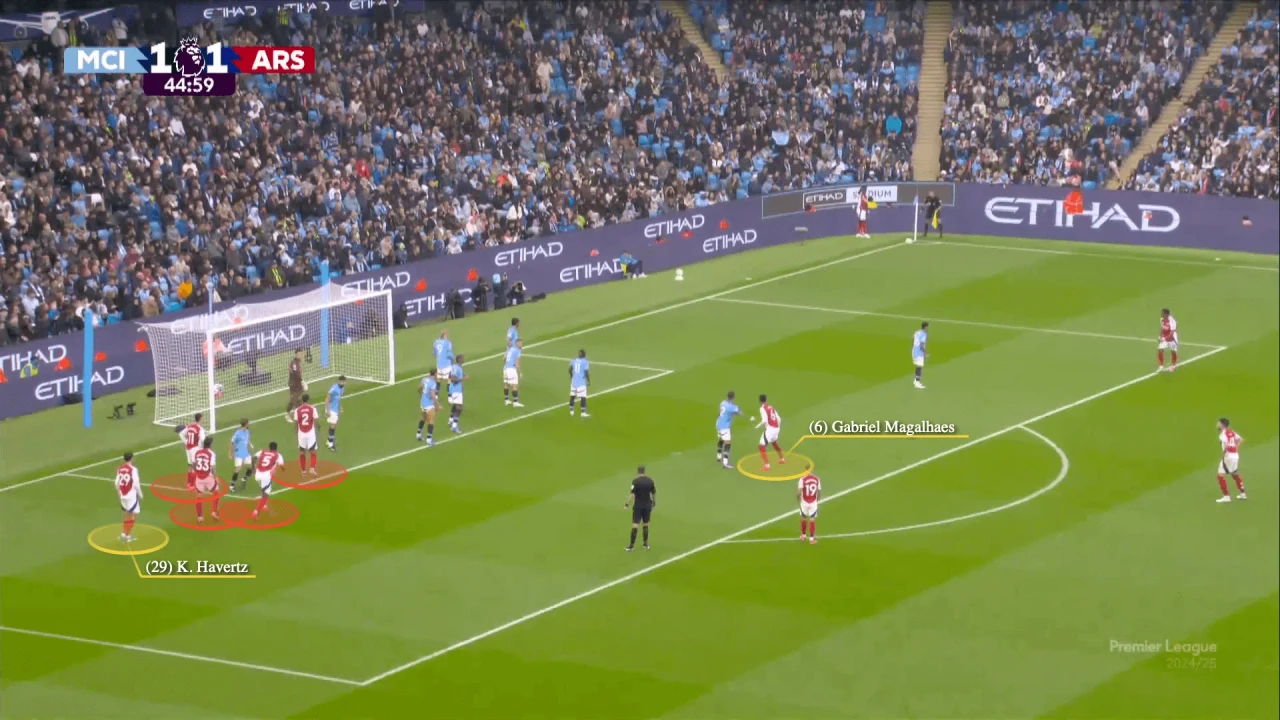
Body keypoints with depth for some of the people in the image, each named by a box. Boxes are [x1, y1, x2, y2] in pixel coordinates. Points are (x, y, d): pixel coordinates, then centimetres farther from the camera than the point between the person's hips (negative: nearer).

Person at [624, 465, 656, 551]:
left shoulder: (635, 481, -13)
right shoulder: (650, 481, -1)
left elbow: (632, 494, -17)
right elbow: (654, 493, 7)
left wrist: (627, 505, -12)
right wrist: (654, 502, 23)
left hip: (638, 505, -4)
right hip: (647, 505, 4)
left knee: (635, 525, -2)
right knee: (645, 524, 16)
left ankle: (632, 545, -2)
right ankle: (646, 544, 20)